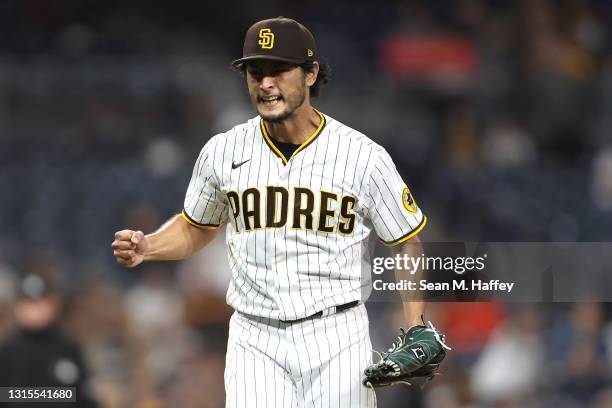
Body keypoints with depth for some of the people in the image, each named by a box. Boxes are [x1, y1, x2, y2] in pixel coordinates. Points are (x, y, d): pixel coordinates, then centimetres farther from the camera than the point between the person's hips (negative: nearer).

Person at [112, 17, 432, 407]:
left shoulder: (364, 156, -5)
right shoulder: (223, 151, 3)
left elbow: (408, 243, 3)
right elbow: (195, 228, 18)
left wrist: (416, 334, -7)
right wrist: (145, 247, -2)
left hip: (336, 341, -1)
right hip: (255, 343, 1)